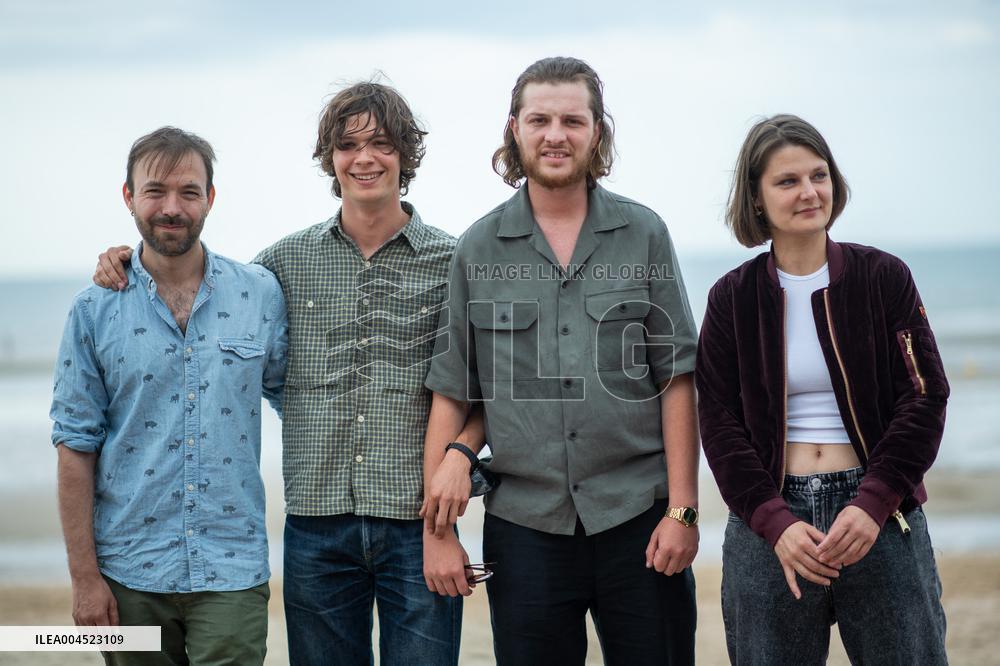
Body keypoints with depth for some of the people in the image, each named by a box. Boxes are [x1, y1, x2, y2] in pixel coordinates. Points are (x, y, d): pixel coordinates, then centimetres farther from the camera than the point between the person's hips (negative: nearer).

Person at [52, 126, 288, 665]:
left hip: (231, 574, 0)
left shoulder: (262, 294, 2)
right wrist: (84, 576, -4)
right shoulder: (95, 310, 0)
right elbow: (76, 447, 0)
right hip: (130, 573, 0)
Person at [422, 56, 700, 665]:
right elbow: (451, 393, 6)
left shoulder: (643, 234, 3)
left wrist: (682, 508, -5)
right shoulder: (478, 249, 4)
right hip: (525, 524, 1)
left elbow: (677, 379, 1)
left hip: (637, 517, 0)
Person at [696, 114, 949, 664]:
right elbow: (720, 423, 1)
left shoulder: (883, 277, 3)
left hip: (880, 515, -1)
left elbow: (924, 398, -1)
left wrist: (873, 504, -13)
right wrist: (776, 523, -12)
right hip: (767, 521, 1)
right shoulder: (732, 297, 5)